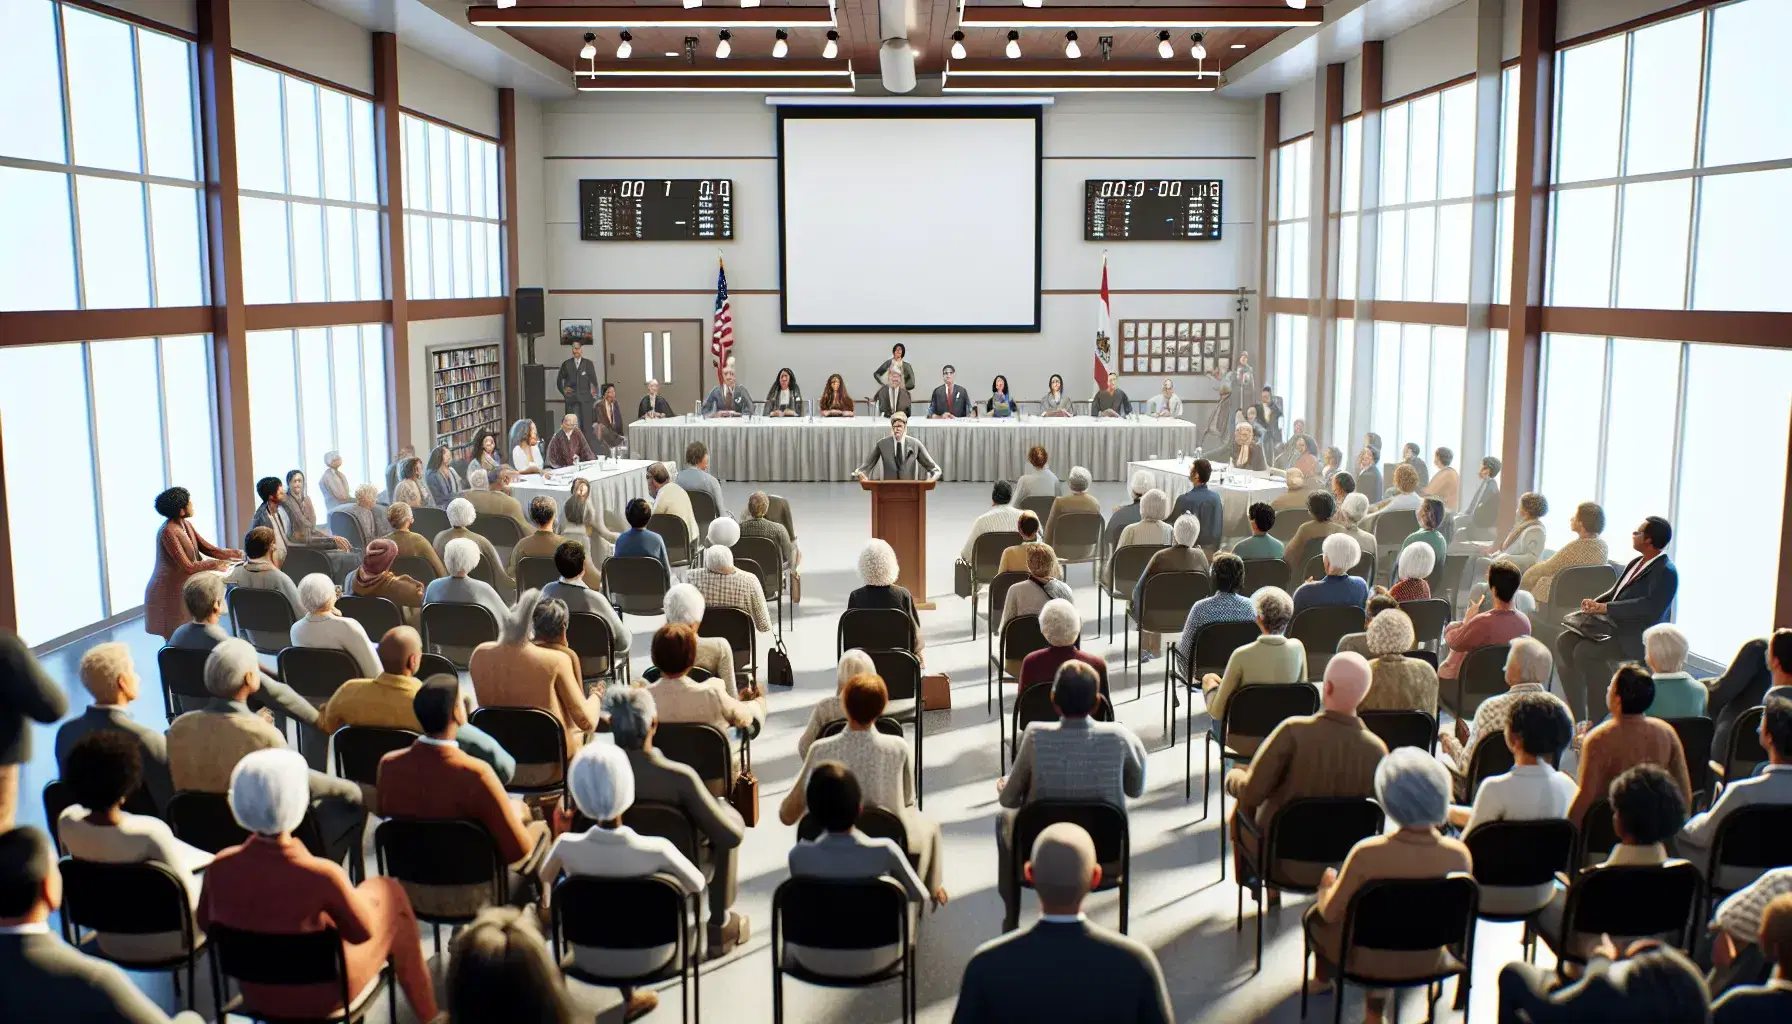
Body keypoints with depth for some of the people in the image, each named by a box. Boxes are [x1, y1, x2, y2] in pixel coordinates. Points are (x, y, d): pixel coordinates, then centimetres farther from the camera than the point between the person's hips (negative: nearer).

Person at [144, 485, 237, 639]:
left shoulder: (186, 525, 7)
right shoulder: (168, 532, -20)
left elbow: (209, 549, 6)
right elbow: (188, 567, -21)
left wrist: (240, 554, -1)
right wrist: (215, 564, -11)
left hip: (183, 589, 9)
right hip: (169, 593, -9)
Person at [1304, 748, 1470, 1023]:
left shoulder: (1367, 853, -32)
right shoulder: (1459, 854, -22)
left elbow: (1330, 913, -16)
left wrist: (1326, 886, 6)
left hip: (1371, 959, -3)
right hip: (1427, 962, 3)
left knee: (1313, 916, 28)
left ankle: (1323, 977, 56)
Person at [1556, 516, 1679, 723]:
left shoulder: (1666, 572, -14)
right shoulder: (1637, 562, 14)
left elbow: (1650, 606, -27)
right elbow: (1615, 592, 19)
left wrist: (1605, 608, -27)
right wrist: (1595, 603, -3)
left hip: (1636, 638, -9)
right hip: (1615, 627, 9)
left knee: (1585, 650, -27)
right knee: (1565, 641, -6)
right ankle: (1577, 710, -2)